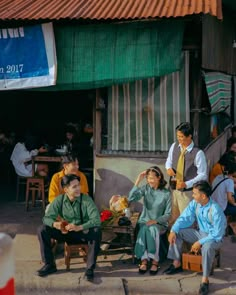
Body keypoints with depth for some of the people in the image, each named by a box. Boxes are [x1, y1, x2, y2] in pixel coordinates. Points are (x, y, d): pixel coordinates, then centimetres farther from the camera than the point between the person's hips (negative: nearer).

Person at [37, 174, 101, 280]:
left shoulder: (86, 200, -16)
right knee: (42, 230, -17)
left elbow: (96, 220, -25)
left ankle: (90, 268, -22)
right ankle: (49, 264, -4)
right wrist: (55, 224, -33)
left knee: (96, 232, -35)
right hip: (66, 233, 3)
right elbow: (47, 217, -9)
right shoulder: (59, 200, -8)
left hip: (83, 234, -3)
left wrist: (79, 227, -40)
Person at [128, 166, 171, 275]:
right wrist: (138, 180, -14)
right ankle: (144, 260, -30)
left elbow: (168, 214, -3)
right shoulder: (145, 188, 3)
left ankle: (155, 260, -28)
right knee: (144, 229, -33)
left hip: (159, 223, -2)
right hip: (144, 221, 2)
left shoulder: (166, 193, -3)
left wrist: (155, 221, -19)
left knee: (152, 229, -35)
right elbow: (131, 198, -13)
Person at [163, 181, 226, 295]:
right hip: (200, 233, 7)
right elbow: (184, 218, -4)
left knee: (207, 246, -40)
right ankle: (177, 264, 2)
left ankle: (205, 280, -27)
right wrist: (173, 230, -20)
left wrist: (200, 242, -30)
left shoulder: (215, 210, -30)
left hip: (214, 237, -7)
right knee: (177, 232, -8)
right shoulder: (194, 203, -10)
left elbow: (217, 234, -28)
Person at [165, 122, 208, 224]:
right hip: (174, 189, 5)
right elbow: (169, 161, 15)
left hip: (188, 192, -5)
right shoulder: (174, 146, -2)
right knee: (172, 219, 15)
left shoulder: (198, 153, -19)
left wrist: (186, 184, -24)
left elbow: (203, 175, -15)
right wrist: (169, 168, -9)